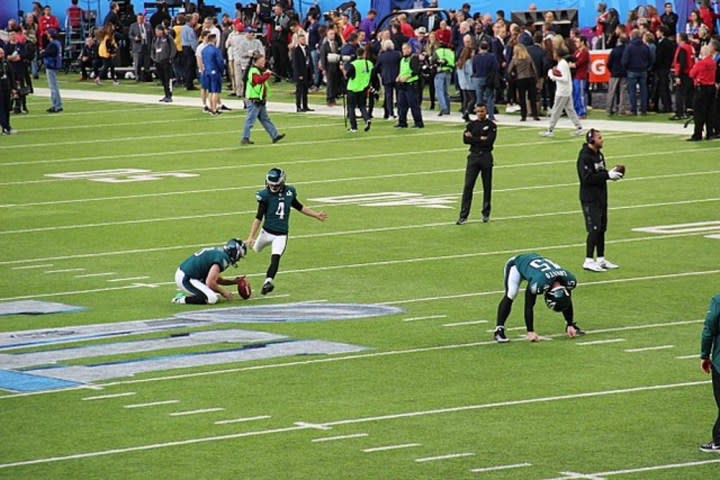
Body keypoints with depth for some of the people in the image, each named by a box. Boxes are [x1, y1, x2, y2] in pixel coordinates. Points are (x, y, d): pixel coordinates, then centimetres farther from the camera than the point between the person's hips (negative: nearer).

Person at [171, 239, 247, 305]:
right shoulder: (222, 258, -17)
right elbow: (210, 282, -21)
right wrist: (223, 291, -6)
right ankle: (182, 299, -13)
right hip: (186, 279, -10)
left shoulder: (218, 252, 13)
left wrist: (233, 282, 16)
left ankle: (185, 294, 10)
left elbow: (215, 279, 24)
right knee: (212, 298, -20)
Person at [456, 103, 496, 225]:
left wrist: (473, 138, -9)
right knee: (468, 186, -6)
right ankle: (463, 216, -8)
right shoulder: (471, 125, 10)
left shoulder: (491, 125, 2)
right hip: (473, 156, 1)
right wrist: (480, 139, -11)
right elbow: (465, 139, -4)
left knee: (487, 186, 5)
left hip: (486, 157, -1)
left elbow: (489, 141, -13)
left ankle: (486, 214, 18)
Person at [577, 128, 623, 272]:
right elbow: (587, 178, -24)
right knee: (594, 229, -10)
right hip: (590, 199, -9)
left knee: (602, 229, 12)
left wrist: (611, 172, -1)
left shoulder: (599, 154, 13)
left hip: (601, 198, 9)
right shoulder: (585, 157, -17)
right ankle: (589, 261, -7)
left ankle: (601, 259, 19)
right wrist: (607, 175, -23)